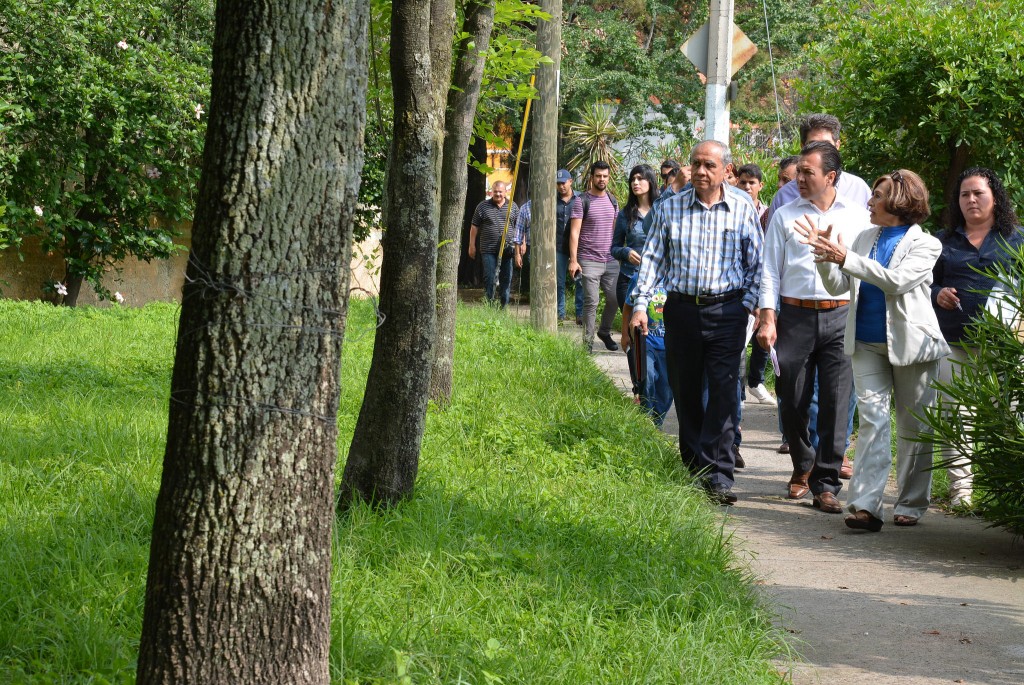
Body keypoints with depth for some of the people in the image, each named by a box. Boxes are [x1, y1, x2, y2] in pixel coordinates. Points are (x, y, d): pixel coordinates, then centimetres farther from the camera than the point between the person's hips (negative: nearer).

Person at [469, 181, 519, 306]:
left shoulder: (512, 206, 8)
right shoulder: (483, 207, 3)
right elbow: (474, 227, 6)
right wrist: (472, 245, 3)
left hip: (507, 250, 2)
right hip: (488, 250, -2)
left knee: (506, 279, 5)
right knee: (489, 278, -2)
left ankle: (504, 305, 13)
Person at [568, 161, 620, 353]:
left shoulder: (612, 201, 13)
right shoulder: (582, 201, -4)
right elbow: (574, 232, -8)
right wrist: (573, 260, -15)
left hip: (611, 260, 5)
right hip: (589, 261, -5)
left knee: (615, 298, 4)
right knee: (591, 302, -6)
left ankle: (605, 332, 27)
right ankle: (587, 343, 0)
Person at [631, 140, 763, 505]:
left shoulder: (742, 208, 2)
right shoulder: (670, 208, 6)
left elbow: (756, 262, 7)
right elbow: (653, 257, 8)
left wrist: (748, 304, -1)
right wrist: (641, 304, 0)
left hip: (726, 311, -2)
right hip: (681, 308, 2)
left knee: (723, 392, -8)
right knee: (685, 392, 8)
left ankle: (719, 475, -7)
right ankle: (692, 468, 20)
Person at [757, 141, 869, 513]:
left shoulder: (857, 215, 7)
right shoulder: (786, 215, 9)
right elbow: (770, 271, 8)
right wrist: (767, 319, -1)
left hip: (842, 316, -1)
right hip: (795, 316, 1)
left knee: (836, 403, -4)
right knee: (792, 401, 4)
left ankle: (825, 484, 1)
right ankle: (802, 467, 29)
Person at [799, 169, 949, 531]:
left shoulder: (925, 244, -5)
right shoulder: (865, 237, 10)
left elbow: (897, 281, -21)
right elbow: (839, 287, 8)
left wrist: (846, 259, -24)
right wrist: (825, 254, -9)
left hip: (910, 345, -3)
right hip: (867, 345, 3)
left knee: (913, 427, 6)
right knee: (872, 420, -8)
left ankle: (911, 505, 17)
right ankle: (866, 505, -16)